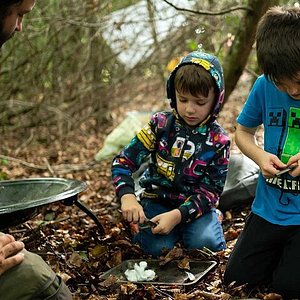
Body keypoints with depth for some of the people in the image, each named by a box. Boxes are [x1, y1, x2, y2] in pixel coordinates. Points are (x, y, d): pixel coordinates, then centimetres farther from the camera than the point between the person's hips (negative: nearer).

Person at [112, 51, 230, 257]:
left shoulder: (218, 140, -8)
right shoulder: (160, 124, -7)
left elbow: (211, 191, -11)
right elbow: (123, 162, -7)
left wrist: (178, 215, -26)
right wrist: (127, 196, -26)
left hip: (195, 205, 0)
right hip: (158, 199, 0)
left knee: (205, 243, -27)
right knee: (157, 246, -26)